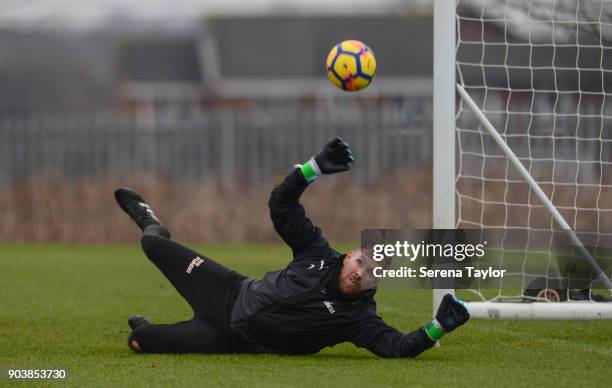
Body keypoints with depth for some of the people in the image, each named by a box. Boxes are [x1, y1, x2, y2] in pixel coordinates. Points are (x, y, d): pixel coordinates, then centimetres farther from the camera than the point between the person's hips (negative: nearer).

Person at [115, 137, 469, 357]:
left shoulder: (357, 316, -21)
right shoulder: (318, 254, -11)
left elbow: (398, 347, -34)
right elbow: (281, 204, -8)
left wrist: (438, 326, -50)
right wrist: (316, 167, -23)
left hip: (236, 341, -2)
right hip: (233, 293, 2)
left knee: (138, 342, -9)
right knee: (154, 247, 6)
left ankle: (143, 331, 31)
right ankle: (155, 229, 46)